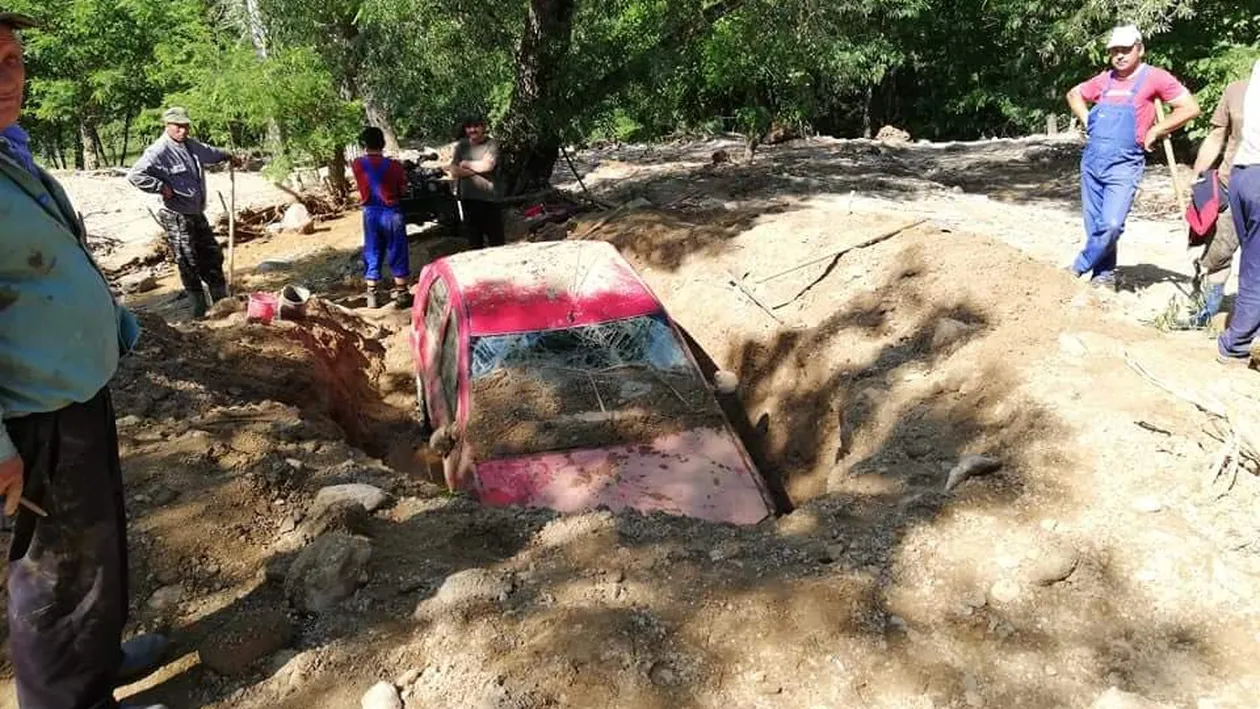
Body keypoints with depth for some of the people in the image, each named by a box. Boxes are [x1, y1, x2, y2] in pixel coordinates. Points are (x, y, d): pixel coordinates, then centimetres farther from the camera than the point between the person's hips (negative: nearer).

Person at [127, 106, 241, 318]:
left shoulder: (190, 145, 9)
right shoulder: (159, 151, -18)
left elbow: (208, 152, 33)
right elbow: (135, 175, -26)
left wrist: (228, 156, 48)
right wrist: (162, 187, -24)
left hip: (197, 213, 9)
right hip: (177, 217, -9)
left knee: (213, 256, 15)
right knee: (189, 263, -1)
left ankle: (222, 300, 29)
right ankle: (199, 306, 10)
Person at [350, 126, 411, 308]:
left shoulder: (357, 164, -5)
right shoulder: (394, 165, -11)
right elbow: (403, 190, -1)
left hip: (370, 213, 2)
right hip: (392, 213, -2)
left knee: (372, 255, 11)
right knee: (397, 254, 7)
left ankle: (371, 297, 12)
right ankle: (401, 294, 10)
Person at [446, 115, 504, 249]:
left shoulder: (491, 144, -2)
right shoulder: (461, 146, 8)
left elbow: (487, 165, -16)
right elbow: (453, 171, -1)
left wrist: (465, 164, -1)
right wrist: (477, 170, -12)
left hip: (489, 197, -4)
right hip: (468, 198, 4)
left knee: (496, 240, -1)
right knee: (474, 241, 11)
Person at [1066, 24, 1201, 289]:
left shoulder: (1154, 77, -4)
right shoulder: (1105, 79, 11)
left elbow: (1190, 108, -6)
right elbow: (1074, 94, 28)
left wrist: (1154, 132, -6)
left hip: (1124, 167, -5)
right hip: (1091, 162, 5)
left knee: (1111, 225, -17)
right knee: (1094, 226, 8)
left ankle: (1079, 268, 1)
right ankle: (1104, 276, 21)